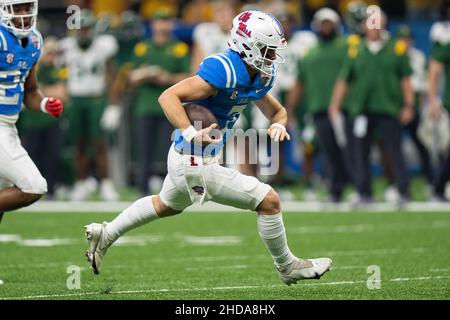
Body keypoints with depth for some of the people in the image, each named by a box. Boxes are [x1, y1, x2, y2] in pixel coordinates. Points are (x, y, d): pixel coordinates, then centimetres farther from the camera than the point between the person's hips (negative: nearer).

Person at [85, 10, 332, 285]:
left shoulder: (258, 77, 4)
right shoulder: (223, 71, -25)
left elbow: (277, 111, 18)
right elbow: (168, 97, -28)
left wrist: (278, 124, -6)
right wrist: (192, 134, -38)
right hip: (196, 166, -10)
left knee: (167, 205, 35)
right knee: (269, 201, -7)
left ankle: (106, 235, 48)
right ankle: (288, 267, 11)